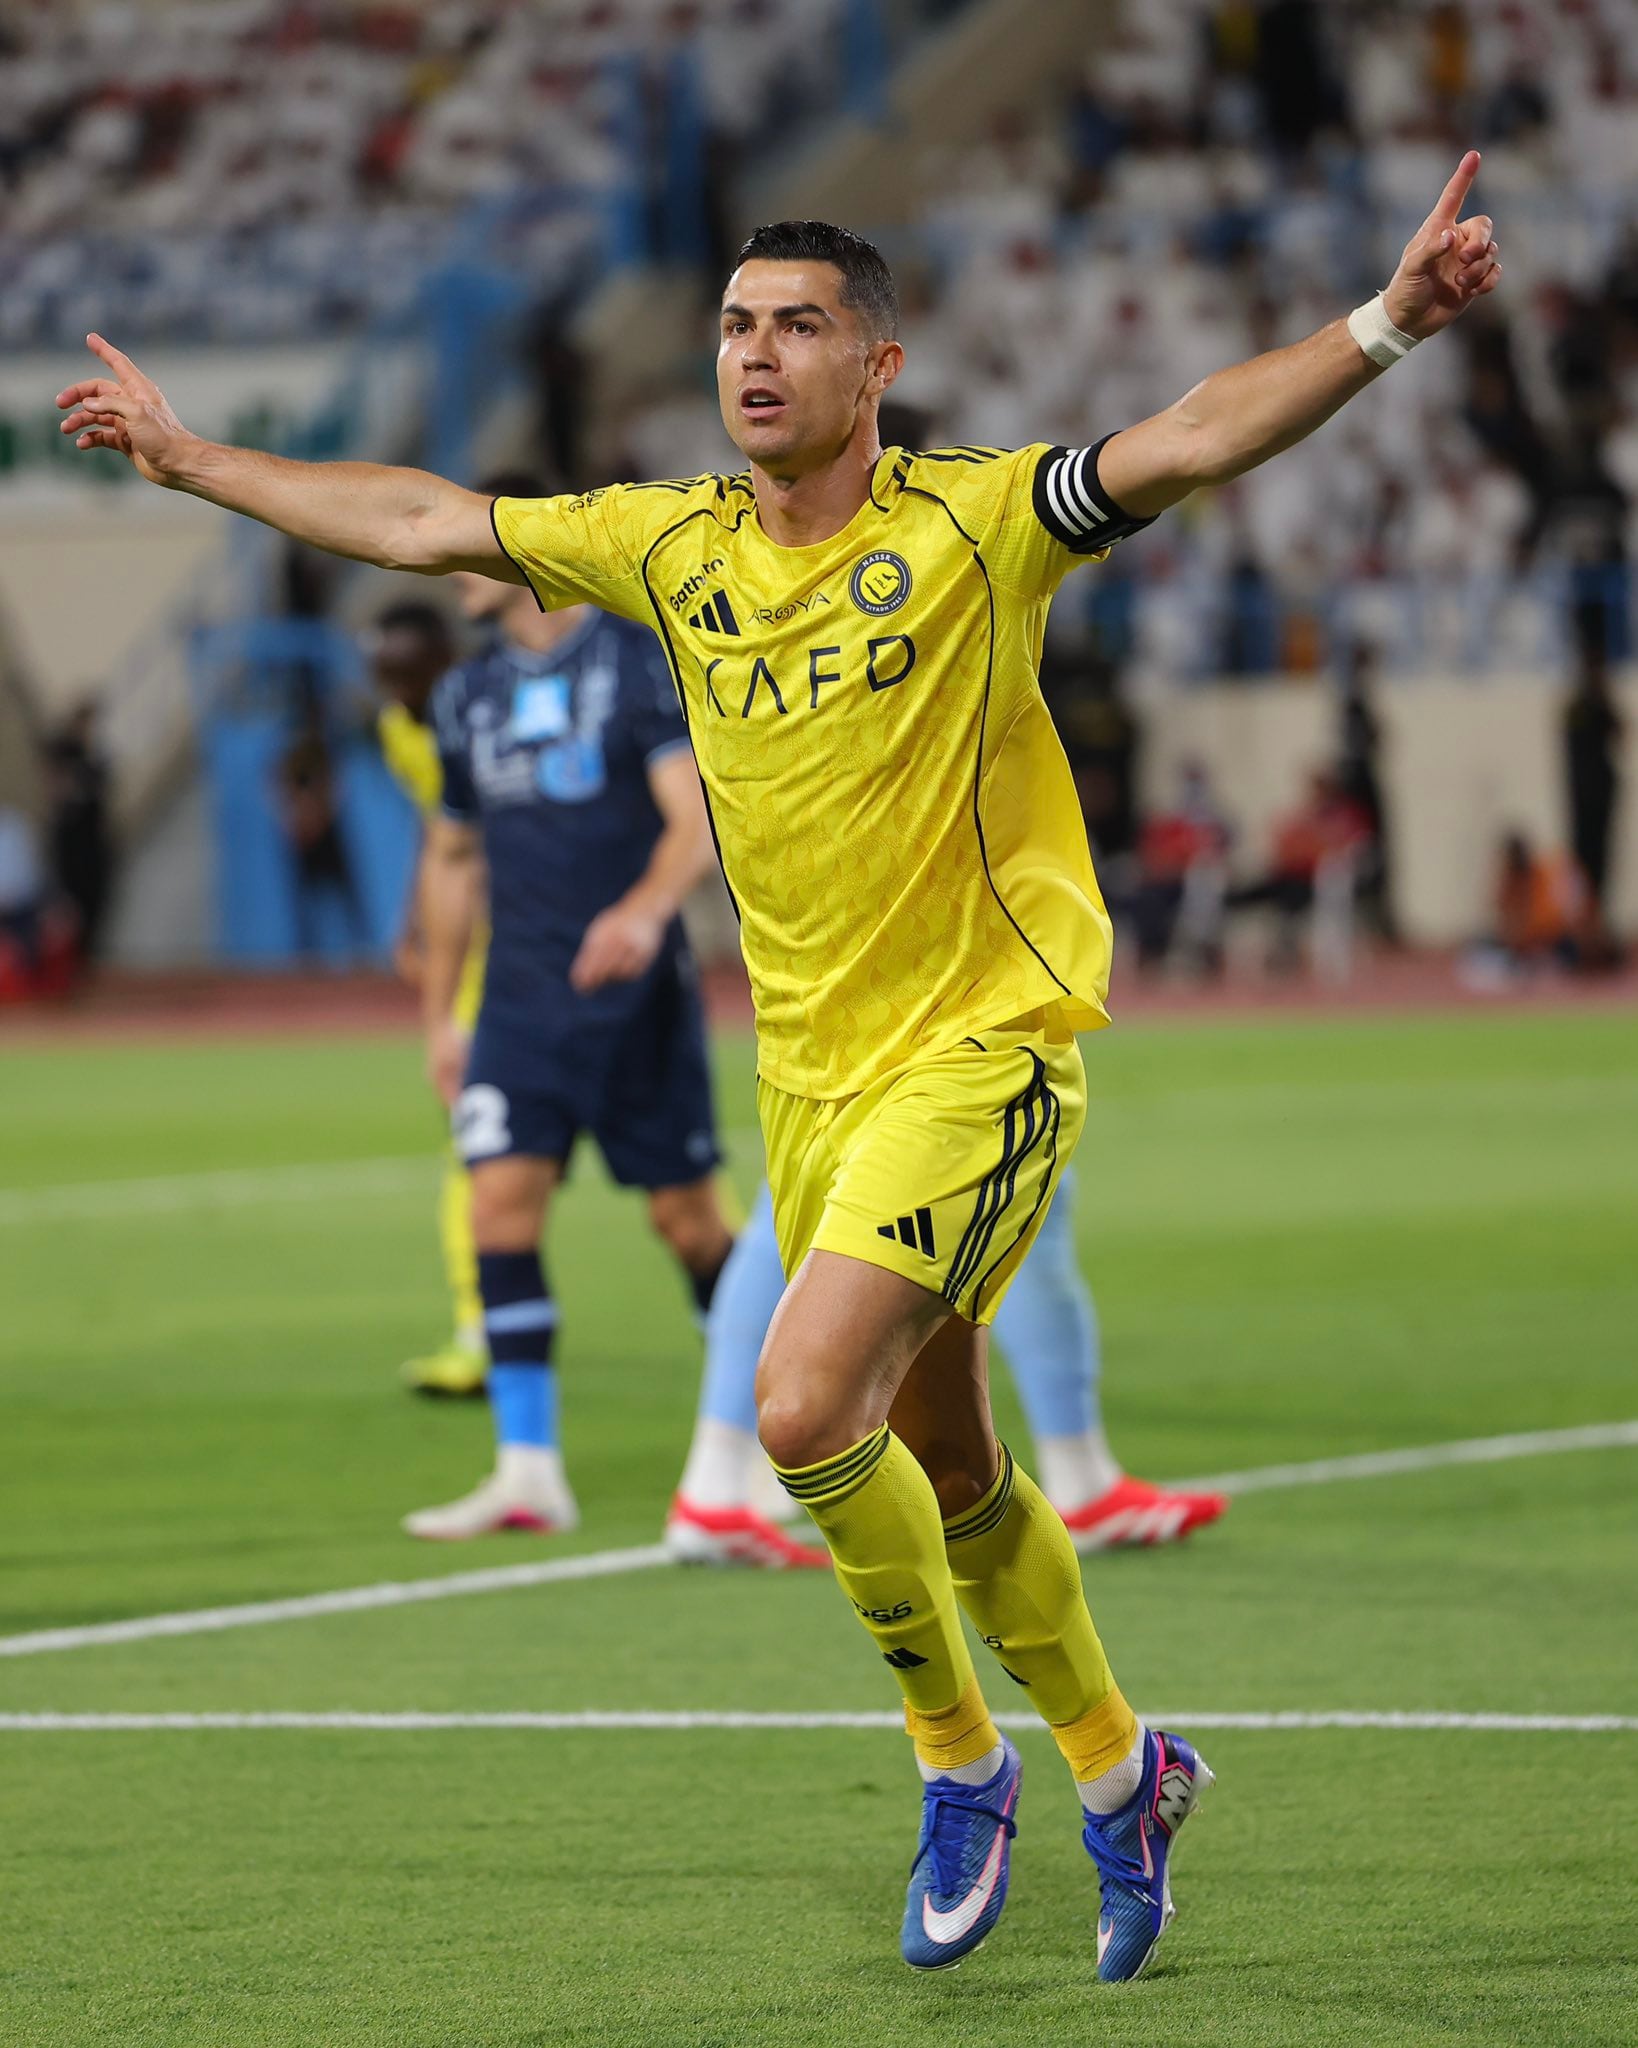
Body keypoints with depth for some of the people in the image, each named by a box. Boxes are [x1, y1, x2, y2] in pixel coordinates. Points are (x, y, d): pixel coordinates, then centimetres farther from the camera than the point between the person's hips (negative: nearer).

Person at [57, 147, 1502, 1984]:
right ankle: (1115, 1768, 33)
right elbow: (424, 522, 15)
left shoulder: (974, 524, -10)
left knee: (805, 1408, -21)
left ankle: (959, 1763, -1)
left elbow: (1192, 441, -23)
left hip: (981, 1049, -6)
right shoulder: (671, 546, 5)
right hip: (809, 1076, 6)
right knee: (945, 1469, 13)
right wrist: (188, 459, 19)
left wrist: (1383, 327, -37)